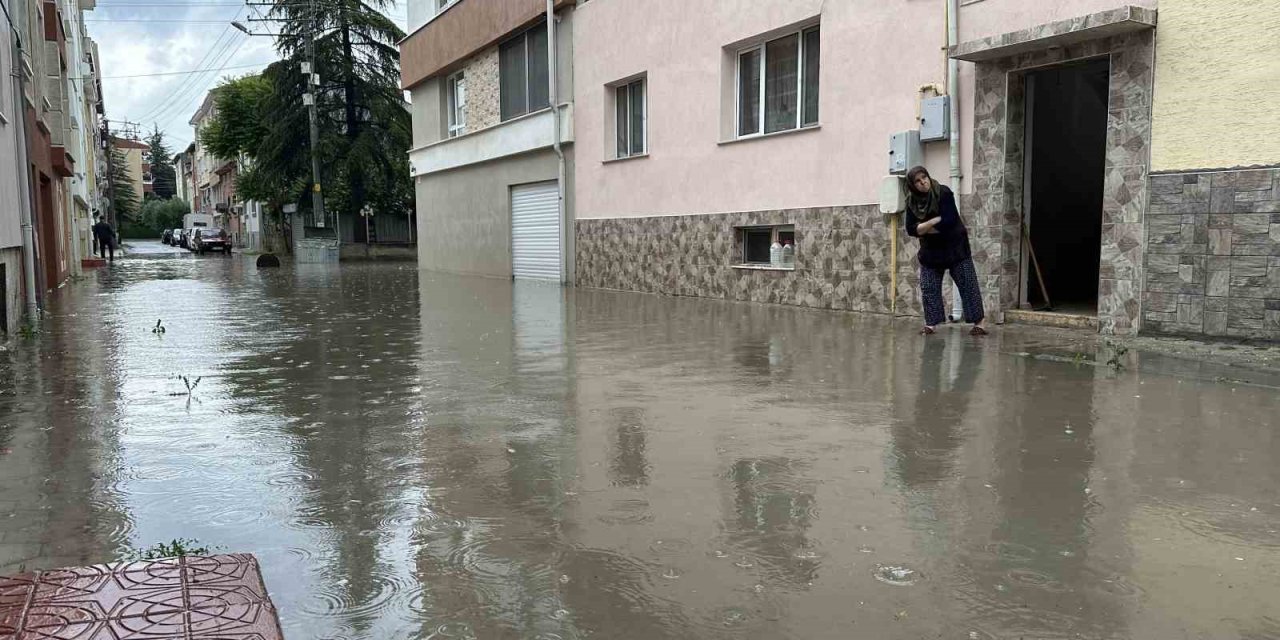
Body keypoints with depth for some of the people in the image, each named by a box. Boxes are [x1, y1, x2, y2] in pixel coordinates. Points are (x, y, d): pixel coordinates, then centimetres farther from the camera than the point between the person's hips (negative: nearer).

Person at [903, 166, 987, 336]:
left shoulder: (943, 193, -16)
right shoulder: (912, 201, -3)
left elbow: (949, 221, -23)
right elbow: (911, 229, -8)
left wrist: (924, 228, -14)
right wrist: (935, 221, -21)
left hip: (955, 247, -4)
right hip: (930, 250, 5)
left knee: (968, 284, -4)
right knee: (928, 288, 3)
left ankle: (978, 323, -1)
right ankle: (931, 323, 11)